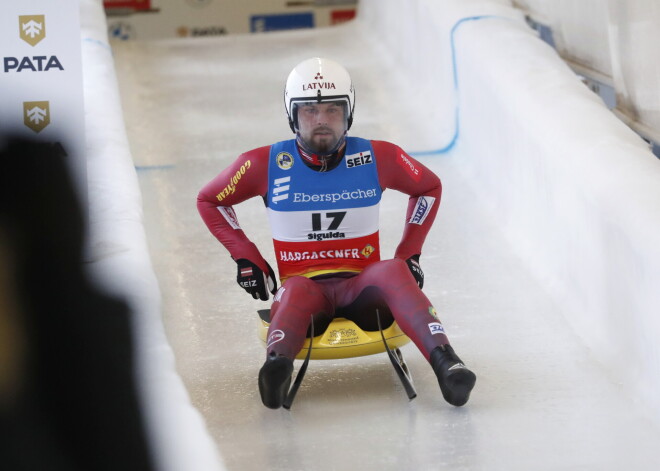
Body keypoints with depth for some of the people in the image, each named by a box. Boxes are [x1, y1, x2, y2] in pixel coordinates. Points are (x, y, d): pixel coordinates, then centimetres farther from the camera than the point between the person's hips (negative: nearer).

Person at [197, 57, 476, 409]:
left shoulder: (378, 159, 5)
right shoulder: (267, 165, 2)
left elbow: (429, 188, 22)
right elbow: (209, 200, 17)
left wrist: (410, 253, 13)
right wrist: (246, 257, 7)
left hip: (362, 289, 1)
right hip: (304, 288, -1)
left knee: (393, 270, -34)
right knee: (297, 289, -38)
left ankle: (444, 363, -52)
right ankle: (277, 367, -69)